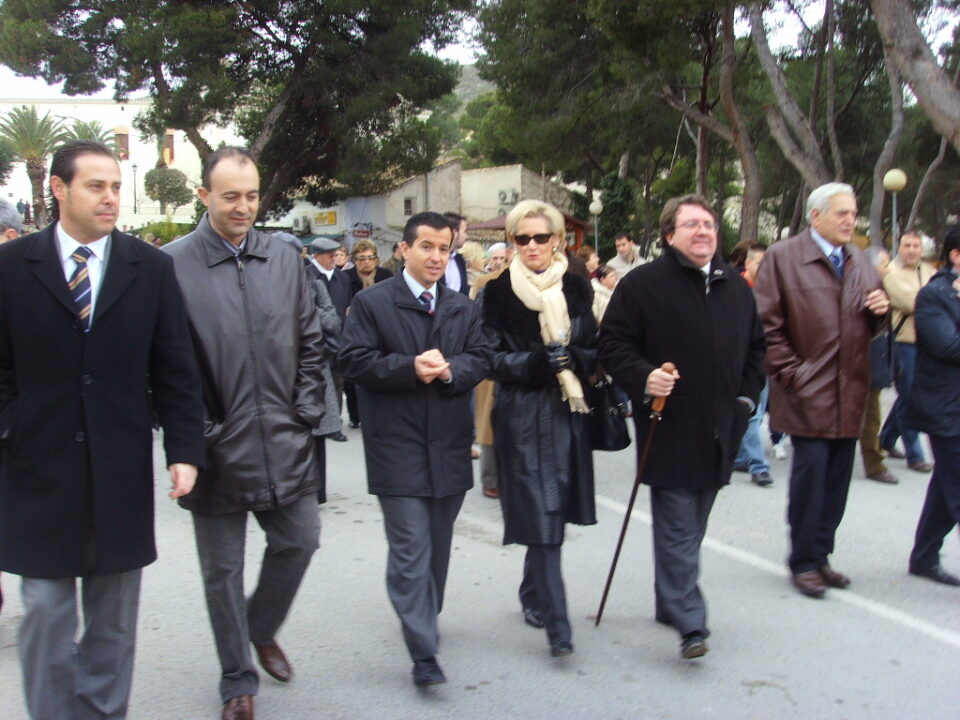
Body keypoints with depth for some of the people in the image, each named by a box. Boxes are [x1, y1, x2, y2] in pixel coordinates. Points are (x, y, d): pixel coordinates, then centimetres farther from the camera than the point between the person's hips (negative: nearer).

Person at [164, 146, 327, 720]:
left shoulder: (285, 258, 5)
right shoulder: (173, 265, -9)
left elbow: (311, 342, 11)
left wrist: (307, 412, 3)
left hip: (285, 442, 4)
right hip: (219, 448, -3)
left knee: (299, 542, 11)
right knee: (223, 569, 10)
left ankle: (263, 630, 40)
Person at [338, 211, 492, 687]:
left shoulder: (463, 308, 13)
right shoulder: (371, 303, -2)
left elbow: (480, 359, 6)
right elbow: (354, 362, -10)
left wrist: (449, 370, -15)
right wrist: (411, 367, -19)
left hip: (450, 445, 5)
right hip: (398, 447, -5)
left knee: (438, 546, 17)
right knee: (411, 551, -5)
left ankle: (424, 619, 36)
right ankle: (423, 653, -3)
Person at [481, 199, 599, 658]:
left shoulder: (577, 289, 8)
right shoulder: (499, 292, 0)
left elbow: (595, 351, 8)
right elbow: (493, 358, -4)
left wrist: (570, 359, -14)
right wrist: (538, 362, -19)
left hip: (569, 412, 3)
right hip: (521, 414, -3)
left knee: (553, 511, 10)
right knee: (541, 514, -8)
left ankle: (533, 594, 32)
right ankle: (556, 623, -4)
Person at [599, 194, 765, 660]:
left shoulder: (736, 288, 13)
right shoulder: (642, 285, -6)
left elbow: (755, 349, 22)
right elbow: (613, 344, -7)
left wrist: (747, 396, 11)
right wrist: (642, 377, -22)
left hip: (719, 430, 6)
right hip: (669, 428, -6)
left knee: (692, 527, 16)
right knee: (678, 529, -6)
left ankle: (671, 604, 30)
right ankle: (690, 623, -4)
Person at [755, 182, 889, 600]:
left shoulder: (860, 261, 15)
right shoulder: (782, 257, -5)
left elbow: (869, 326, 23)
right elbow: (766, 324, -8)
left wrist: (879, 310, 0)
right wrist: (790, 372, -12)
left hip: (850, 393, 6)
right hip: (809, 391, -6)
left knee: (838, 476, 9)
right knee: (811, 471, -4)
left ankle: (820, 555, 20)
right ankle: (804, 562, 8)